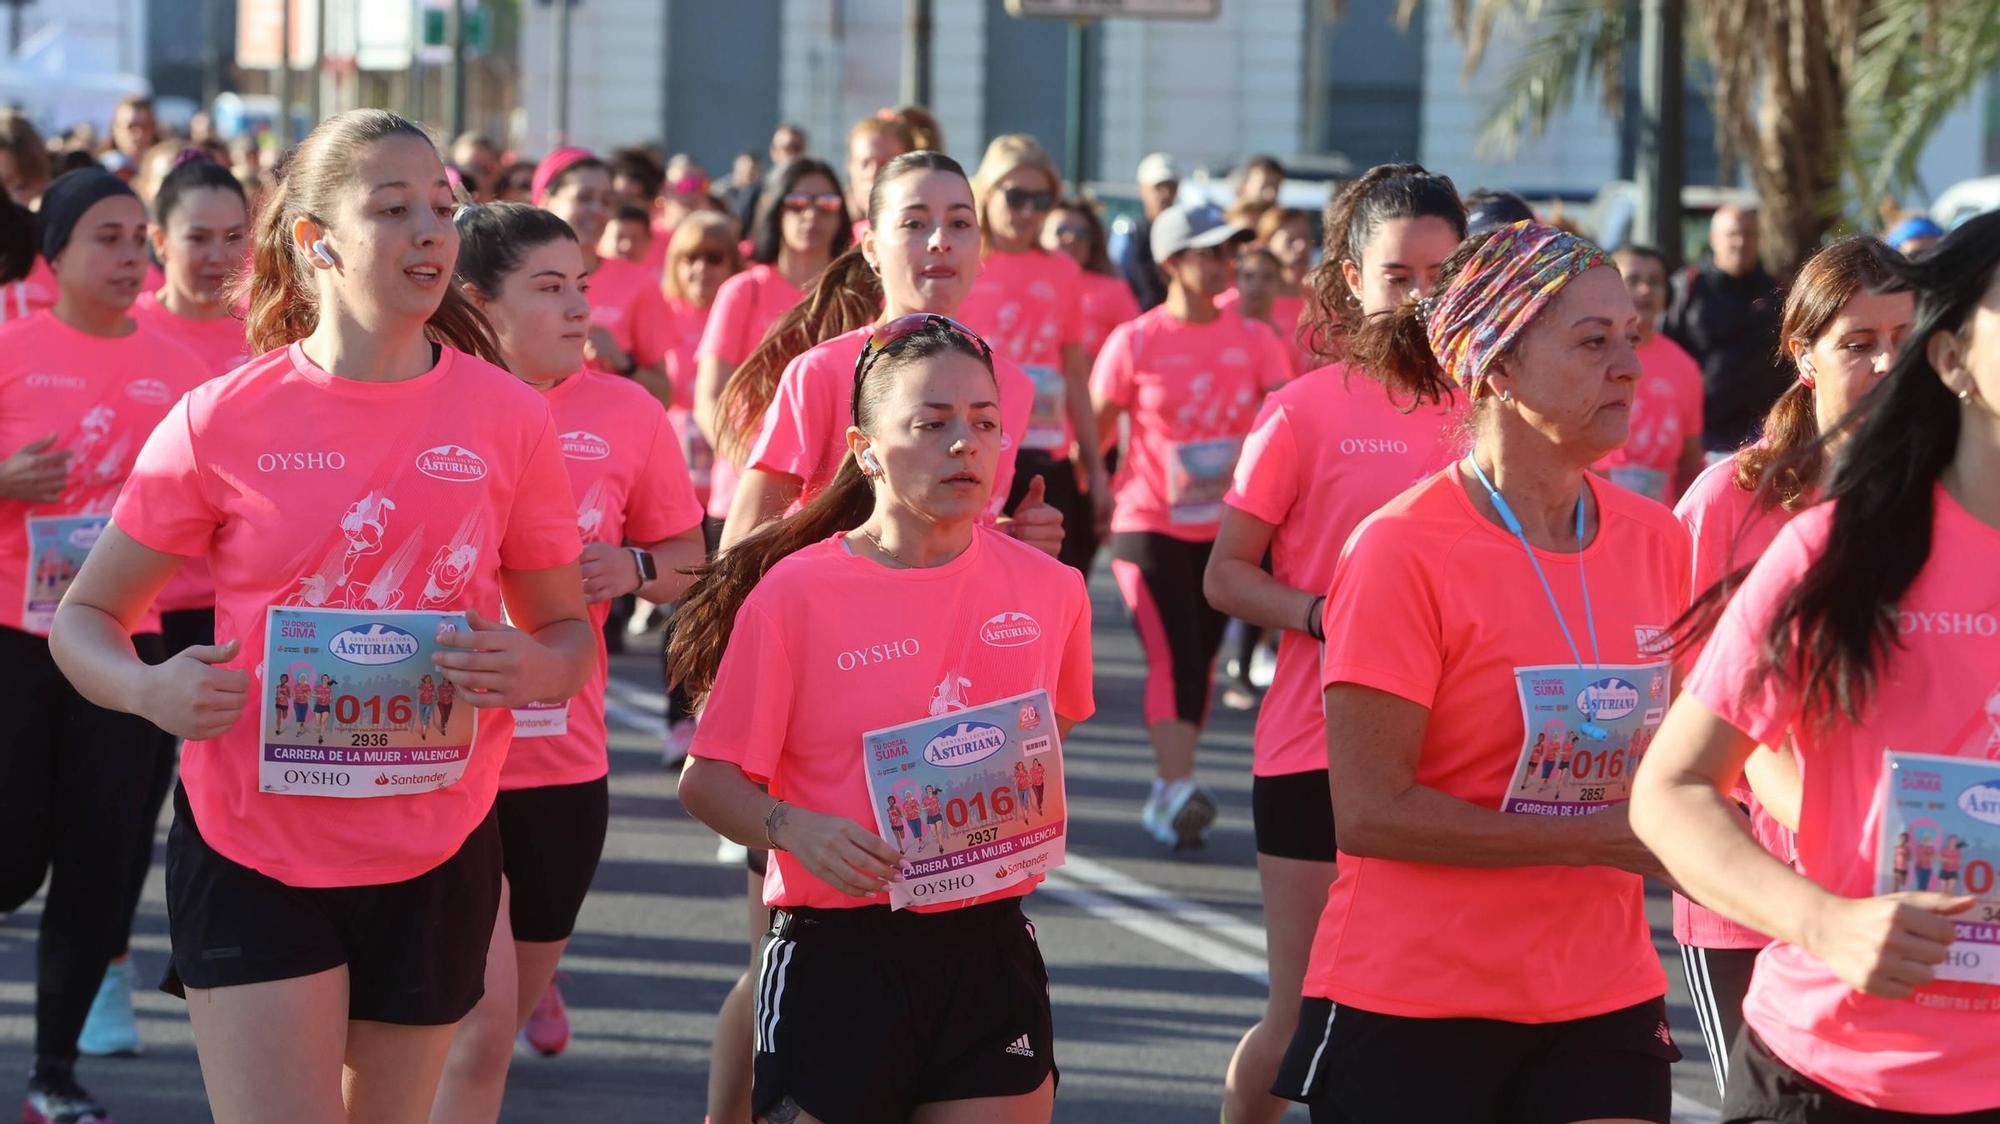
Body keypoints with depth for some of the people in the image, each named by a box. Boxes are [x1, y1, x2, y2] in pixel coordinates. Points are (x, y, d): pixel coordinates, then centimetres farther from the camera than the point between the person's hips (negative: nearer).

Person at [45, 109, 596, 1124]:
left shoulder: (507, 418, -1)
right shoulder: (222, 421, -6)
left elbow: (568, 628, 9)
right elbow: (84, 616, 3)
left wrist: (534, 670, -15)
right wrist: (151, 689, -19)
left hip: (433, 855, 2)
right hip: (250, 853, -2)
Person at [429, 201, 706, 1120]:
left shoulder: (626, 415, 0)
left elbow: (690, 560, 11)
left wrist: (633, 569, -10)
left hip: (565, 759, 4)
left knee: (509, 1013, 14)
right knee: (483, 1017, -13)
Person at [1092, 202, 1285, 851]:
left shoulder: (1254, 340, 3)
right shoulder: (1134, 343, -5)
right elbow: (1094, 430, 1)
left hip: (1226, 526, 4)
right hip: (1149, 526, -4)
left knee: (1200, 659, 9)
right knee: (1172, 655, -14)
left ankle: (1167, 796, 19)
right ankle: (1175, 789, -19)